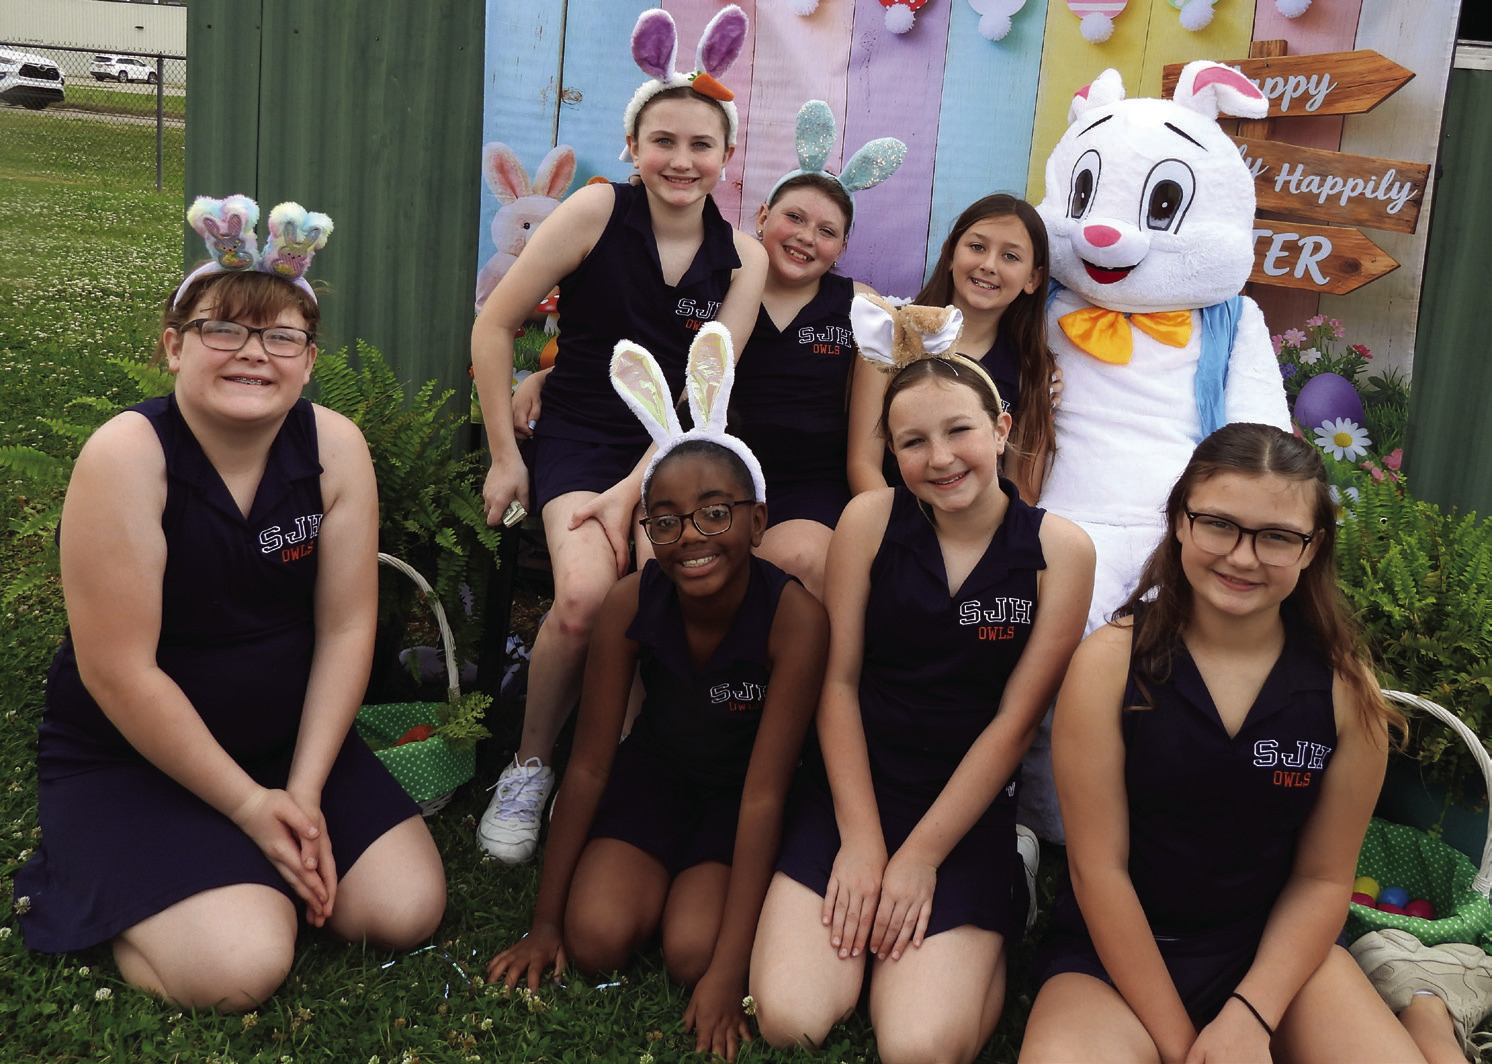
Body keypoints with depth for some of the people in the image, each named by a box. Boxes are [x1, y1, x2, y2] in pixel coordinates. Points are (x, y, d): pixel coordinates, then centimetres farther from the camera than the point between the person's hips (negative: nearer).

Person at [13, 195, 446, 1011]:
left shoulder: (335, 446, -10)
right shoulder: (126, 455, -21)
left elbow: (346, 628, -6)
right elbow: (117, 671, -21)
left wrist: (302, 794, -11)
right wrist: (248, 804, -16)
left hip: (290, 735, 5)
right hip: (127, 757, -4)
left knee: (407, 910, -9)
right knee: (241, 966, -21)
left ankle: (258, 866, 16)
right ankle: (102, 888, 9)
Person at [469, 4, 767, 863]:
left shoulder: (742, 257, 0)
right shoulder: (597, 212, -7)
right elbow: (495, 326, -3)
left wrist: (632, 492, -14)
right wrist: (505, 457, -2)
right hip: (582, 435, -2)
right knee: (586, 593, -28)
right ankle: (529, 768, -2)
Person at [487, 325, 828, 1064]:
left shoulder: (795, 618, -31)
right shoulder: (631, 602, -22)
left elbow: (763, 794, -28)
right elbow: (589, 764, -13)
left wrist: (727, 973, -29)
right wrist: (544, 920, -8)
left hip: (741, 791, -2)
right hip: (657, 769, 2)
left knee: (693, 954, -21)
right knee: (596, 941, -17)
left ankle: (701, 880, 12)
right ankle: (659, 871, 15)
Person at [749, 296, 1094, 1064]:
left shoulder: (1060, 550, -7)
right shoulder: (869, 520, -5)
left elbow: (1013, 721, -7)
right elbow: (839, 681, -3)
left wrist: (918, 857, -8)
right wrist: (863, 842, -7)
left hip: (969, 808, -1)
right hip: (855, 784, 1)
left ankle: (979, 942, 13)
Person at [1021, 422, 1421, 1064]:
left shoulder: (1346, 689, -5)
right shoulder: (1109, 662, -12)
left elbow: (1322, 878, 0)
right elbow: (1099, 869, -12)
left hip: (1275, 949, 2)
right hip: (1114, 953, -1)